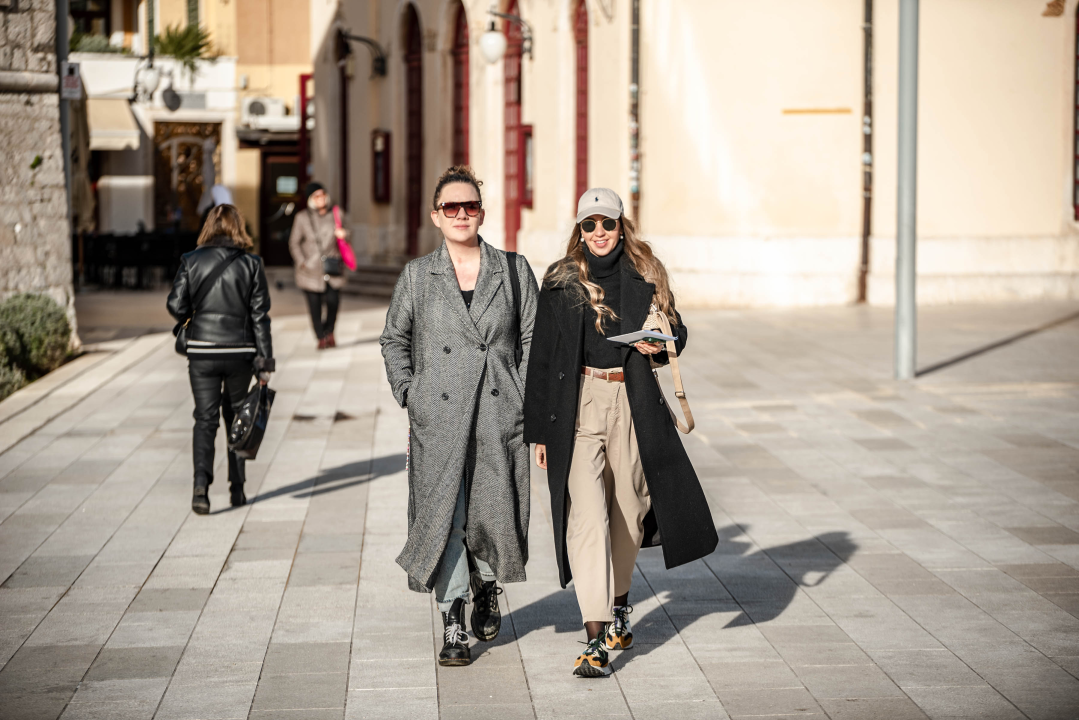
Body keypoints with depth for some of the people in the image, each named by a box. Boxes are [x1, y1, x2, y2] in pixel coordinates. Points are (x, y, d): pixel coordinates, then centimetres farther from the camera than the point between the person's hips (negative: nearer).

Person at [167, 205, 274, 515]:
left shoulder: (191, 261, -2)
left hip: (202, 351, 0)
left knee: (205, 419, 3)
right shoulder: (251, 264, -2)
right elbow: (260, 315, -3)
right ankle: (237, 488, 20)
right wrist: (265, 361, 1)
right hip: (240, 350, 1)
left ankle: (201, 483, -16)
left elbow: (176, 305, -6)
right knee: (237, 418, 17)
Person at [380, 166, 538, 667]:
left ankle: (486, 584, 33)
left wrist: (524, 398, 1)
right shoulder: (417, 275, 6)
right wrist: (408, 396, 3)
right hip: (439, 418, 0)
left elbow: (533, 339, 9)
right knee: (444, 515, -3)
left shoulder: (513, 269, 7)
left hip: (499, 415, 1)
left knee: (494, 513, 2)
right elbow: (394, 340, 14)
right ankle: (452, 625, 8)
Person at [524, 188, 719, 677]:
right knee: (587, 513, -12)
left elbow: (677, 331, 16)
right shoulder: (561, 282, 4)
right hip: (578, 405, -2)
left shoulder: (645, 277, 6)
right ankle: (596, 638, -15)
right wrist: (539, 429, 2)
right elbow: (542, 356, 5)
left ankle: (619, 604, 38)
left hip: (632, 403, 2)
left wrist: (659, 345, -9)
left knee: (628, 508, 12)